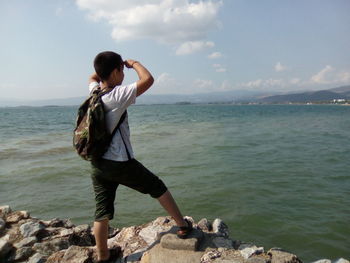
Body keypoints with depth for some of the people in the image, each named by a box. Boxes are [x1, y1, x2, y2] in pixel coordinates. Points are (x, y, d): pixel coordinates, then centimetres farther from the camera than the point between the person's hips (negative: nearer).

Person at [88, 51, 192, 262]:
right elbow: (148, 79, -21)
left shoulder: (93, 92, 5)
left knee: (102, 211, 13)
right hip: (120, 163, -6)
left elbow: (93, 77, 28)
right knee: (157, 187, 12)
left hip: (97, 164, 7)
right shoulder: (117, 95, -17)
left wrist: (108, 65, 19)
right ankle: (183, 226, 23)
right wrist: (134, 64, -4)